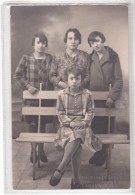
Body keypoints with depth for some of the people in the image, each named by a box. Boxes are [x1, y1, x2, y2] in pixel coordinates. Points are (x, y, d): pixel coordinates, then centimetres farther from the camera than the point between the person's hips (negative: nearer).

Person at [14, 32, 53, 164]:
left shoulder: (50, 59, 1)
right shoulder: (26, 58, -4)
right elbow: (17, 75, -2)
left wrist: (51, 90, -6)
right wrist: (27, 86, -11)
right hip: (31, 97, -1)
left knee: (43, 124, 10)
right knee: (32, 124, 7)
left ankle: (41, 150, 26)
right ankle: (33, 150, 23)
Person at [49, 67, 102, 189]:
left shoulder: (87, 94, 6)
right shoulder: (62, 94, 5)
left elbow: (90, 112, 8)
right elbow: (60, 113, 4)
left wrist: (84, 122, -11)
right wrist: (70, 123, -11)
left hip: (82, 124, 0)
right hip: (67, 125, 0)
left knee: (76, 139, -35)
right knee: (77, 146, -30)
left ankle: (60, 170, -28)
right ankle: (76, 180, -25)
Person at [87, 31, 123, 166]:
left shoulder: (113, 56, -1)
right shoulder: (90, 58, 9)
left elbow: (118, 79, -4)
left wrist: (112, 97, -13)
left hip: (107, 99, -2)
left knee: (106, 128, 2)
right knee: (95, 127, 4)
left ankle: (103, 154, 17)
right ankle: (97, 153, 19)